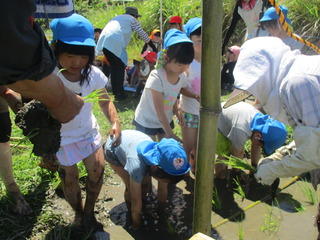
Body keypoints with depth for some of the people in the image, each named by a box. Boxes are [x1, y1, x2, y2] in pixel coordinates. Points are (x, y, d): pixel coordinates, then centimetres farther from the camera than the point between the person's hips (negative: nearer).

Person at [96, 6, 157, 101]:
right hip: (115, 43, -7)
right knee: (120, 68, 1)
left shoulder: (117, 17, 36)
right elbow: (142, 34, 16)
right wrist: (153, 47, 23)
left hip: (103, 41, 7)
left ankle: (115, 91, 19)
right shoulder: (132, 19, 17)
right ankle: (119, 94, -1)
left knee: (114, 67, 15)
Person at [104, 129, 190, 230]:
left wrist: (161, 212, 0)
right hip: (113, 148, -4)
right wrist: (137, 226, -19)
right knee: (131, 189, -13)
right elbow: (136, 203, -32)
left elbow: (163, 189, -11)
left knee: (142, 185, -3)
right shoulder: (137, 167, -45)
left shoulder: (164, 162, -28)